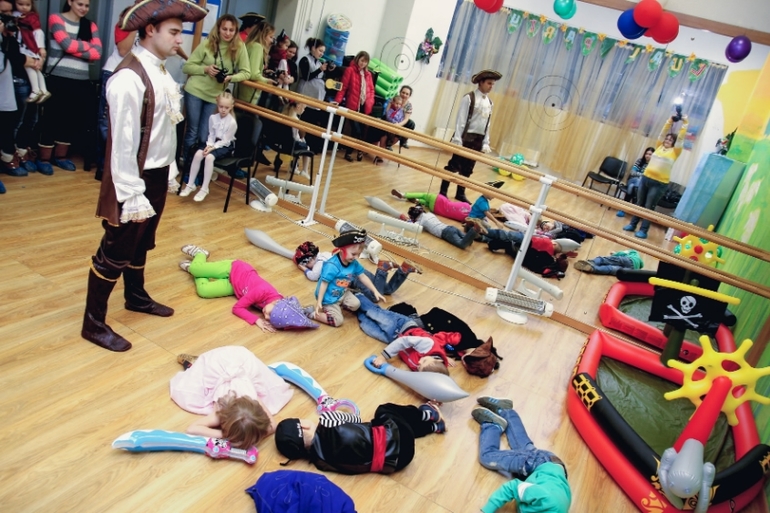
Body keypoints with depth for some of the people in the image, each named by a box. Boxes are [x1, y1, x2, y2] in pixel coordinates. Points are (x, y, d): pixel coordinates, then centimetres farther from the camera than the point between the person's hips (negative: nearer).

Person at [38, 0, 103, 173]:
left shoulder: (90, 26, 11)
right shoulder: (56, 19, 1)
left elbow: (97, 53, -2)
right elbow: (67, 44, -14)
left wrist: (74, 48, -11)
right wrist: (88, 45, -2)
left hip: (81, 81, 4)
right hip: (58, 78, -4)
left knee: (73, 117, 9)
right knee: (53, 116, 1)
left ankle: (60, 155, 23)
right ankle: (44, 157, 11)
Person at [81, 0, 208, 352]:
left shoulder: (160, 72, 6)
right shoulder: (130, 78, -22)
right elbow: (124, 141, -22)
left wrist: (170, 170, 15)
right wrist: (133, 193, -21)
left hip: (157, 174, 8)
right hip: (136, 179, -8)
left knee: (142, 243, 24)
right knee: (116, 251, 3)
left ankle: (136, 296, 44)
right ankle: (93, 323, 18)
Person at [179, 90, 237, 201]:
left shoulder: (232, 122, -17)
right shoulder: (213, 117, -1)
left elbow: (225, 140, -15)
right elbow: (211, 134, 5)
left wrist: (213, 147, -22)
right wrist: (209, 145, -14)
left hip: (226, 146, -5)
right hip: (214, 142, 5)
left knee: (209, 157, -31)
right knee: (198, 154, -20)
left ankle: (204, 188, -21)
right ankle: (190, 184, -9)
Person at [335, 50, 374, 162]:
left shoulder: (368, 74, 15)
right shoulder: (350, 70, 0)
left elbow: (371, 90, 17)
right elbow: (343, 87, -5)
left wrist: (370, 102, 0)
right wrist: (337, 100, -15)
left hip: (364, 106, 5)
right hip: (353, 105, -5)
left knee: (361, 130, 3)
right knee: (356, 130, -9)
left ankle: (359, 150, 15)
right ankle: (349, 152, 7)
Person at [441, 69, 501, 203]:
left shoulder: (489, 102, 12)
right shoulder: (469, 97, -8)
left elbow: (487, 124, 13)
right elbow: (460, 119, -11)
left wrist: (486, 143, 10)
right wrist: (457, 139, -16)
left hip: (479, 140, 6)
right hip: (466, 137, -6)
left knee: (467, 169, 12)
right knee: (454, 165, -2)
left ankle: (460, 193, 22)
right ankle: (443, 192, 7)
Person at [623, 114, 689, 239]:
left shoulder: (675, 151, 2)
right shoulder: (659, 147, 11)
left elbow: (681, 138, -4)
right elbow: (663, 133, 12)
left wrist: (685, 124, -1)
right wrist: (670, 121, 6)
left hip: (659, 183, -4)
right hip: (646, 178, 4)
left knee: (649, 207, -1)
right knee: (639, 203, 12)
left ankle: (643, 230, 5)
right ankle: (632, 224, 23)